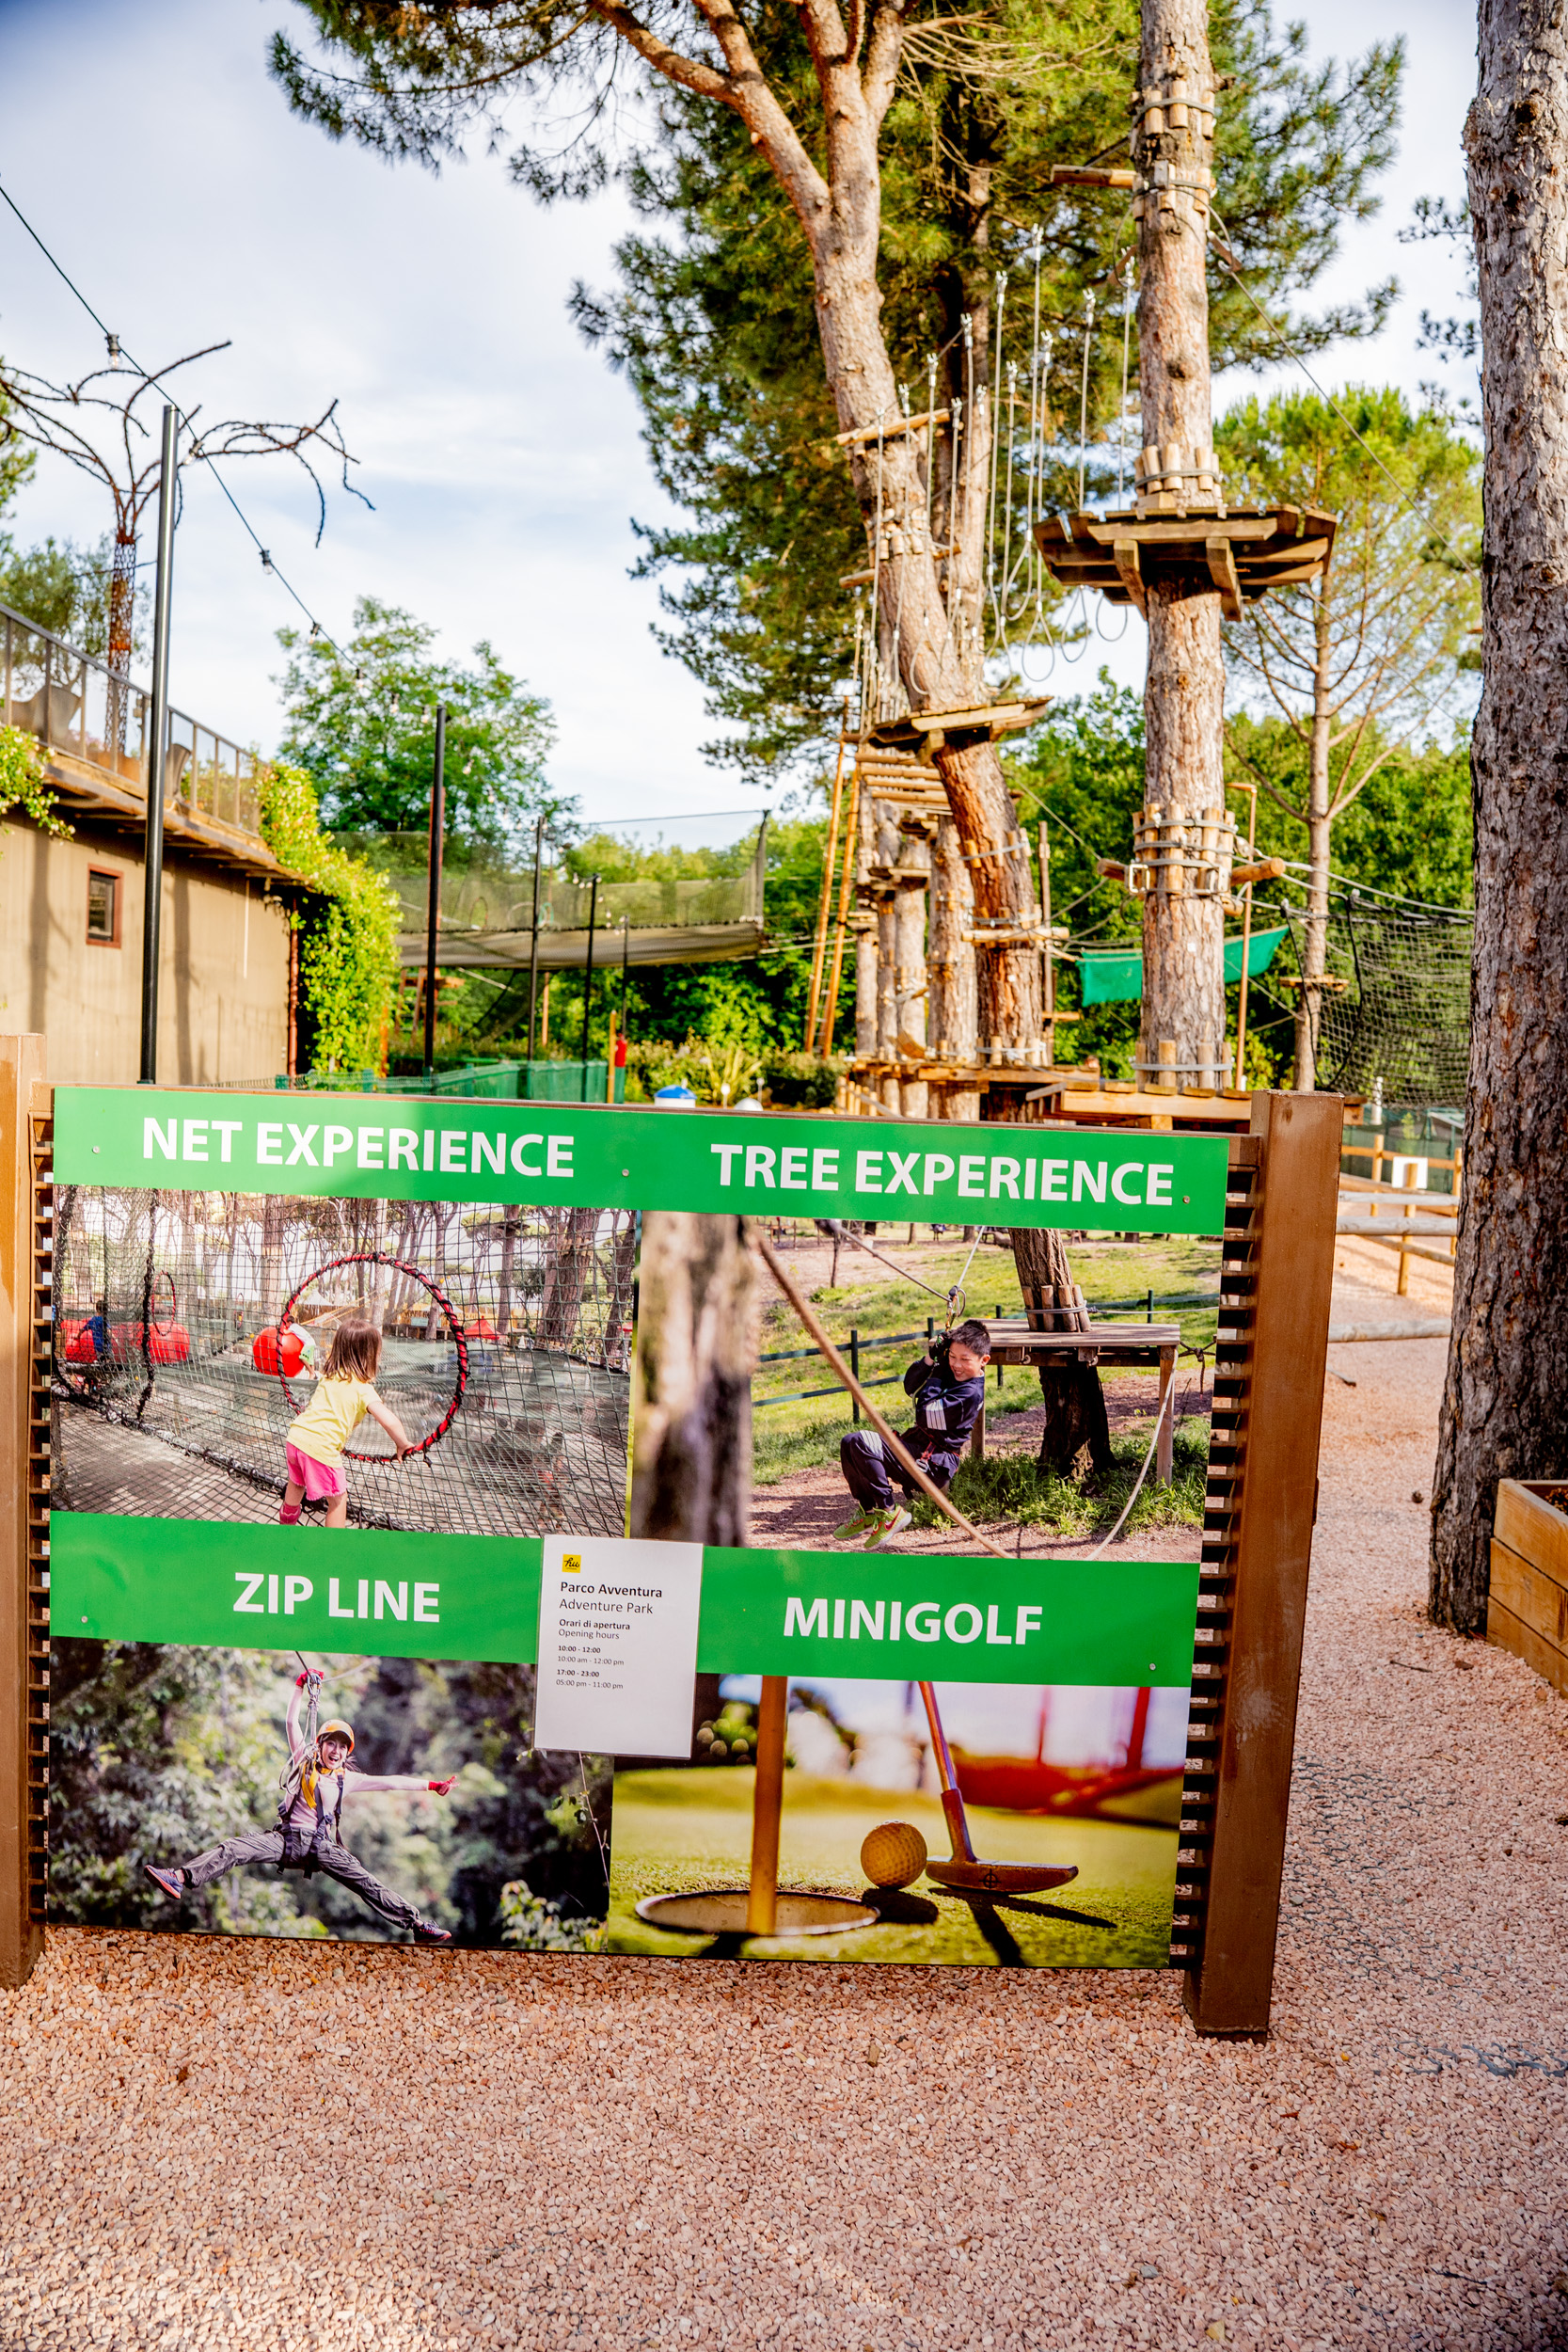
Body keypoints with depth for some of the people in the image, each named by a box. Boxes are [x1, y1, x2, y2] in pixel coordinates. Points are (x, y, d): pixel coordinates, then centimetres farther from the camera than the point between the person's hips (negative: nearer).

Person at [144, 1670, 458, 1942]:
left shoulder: (346, 1779, 14)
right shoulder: (303, 1761, 12)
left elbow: (389, 1782, 15)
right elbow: (292, 1721, 7)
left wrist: (431, 1786, 12)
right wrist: (301, 1686, -2)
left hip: (322, 1846, 0)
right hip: (287, 1838, 0)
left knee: (367, 1884, -12)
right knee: (234, 1849, -23)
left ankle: (418, 1925, -14)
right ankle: (181, 1878, -32)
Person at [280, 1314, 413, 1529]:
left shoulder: (329, 1376, 12)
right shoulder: (363, 1389, -8)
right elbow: (390, 1422, -18)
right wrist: (403, 1444, -2)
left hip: (297, 1433, 8)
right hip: (321, 1448, -8)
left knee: (297, 1483, 34)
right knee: (338, 1498, 9)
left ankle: (287, 1522, 57)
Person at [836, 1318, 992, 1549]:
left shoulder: (970, 1393, -21)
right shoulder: (952, 1372, 7)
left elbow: (924, 1417, -23)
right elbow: (911, 1388, 16)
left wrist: (936, 1378, -12)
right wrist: (929, 1359, 1)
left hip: (932, 1466, -10)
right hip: (915, 1447, 10)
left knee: (860, 1442, -24)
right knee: (850, 1443, 5)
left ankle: (889, 1512, -13)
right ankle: (869, 1514, 8)